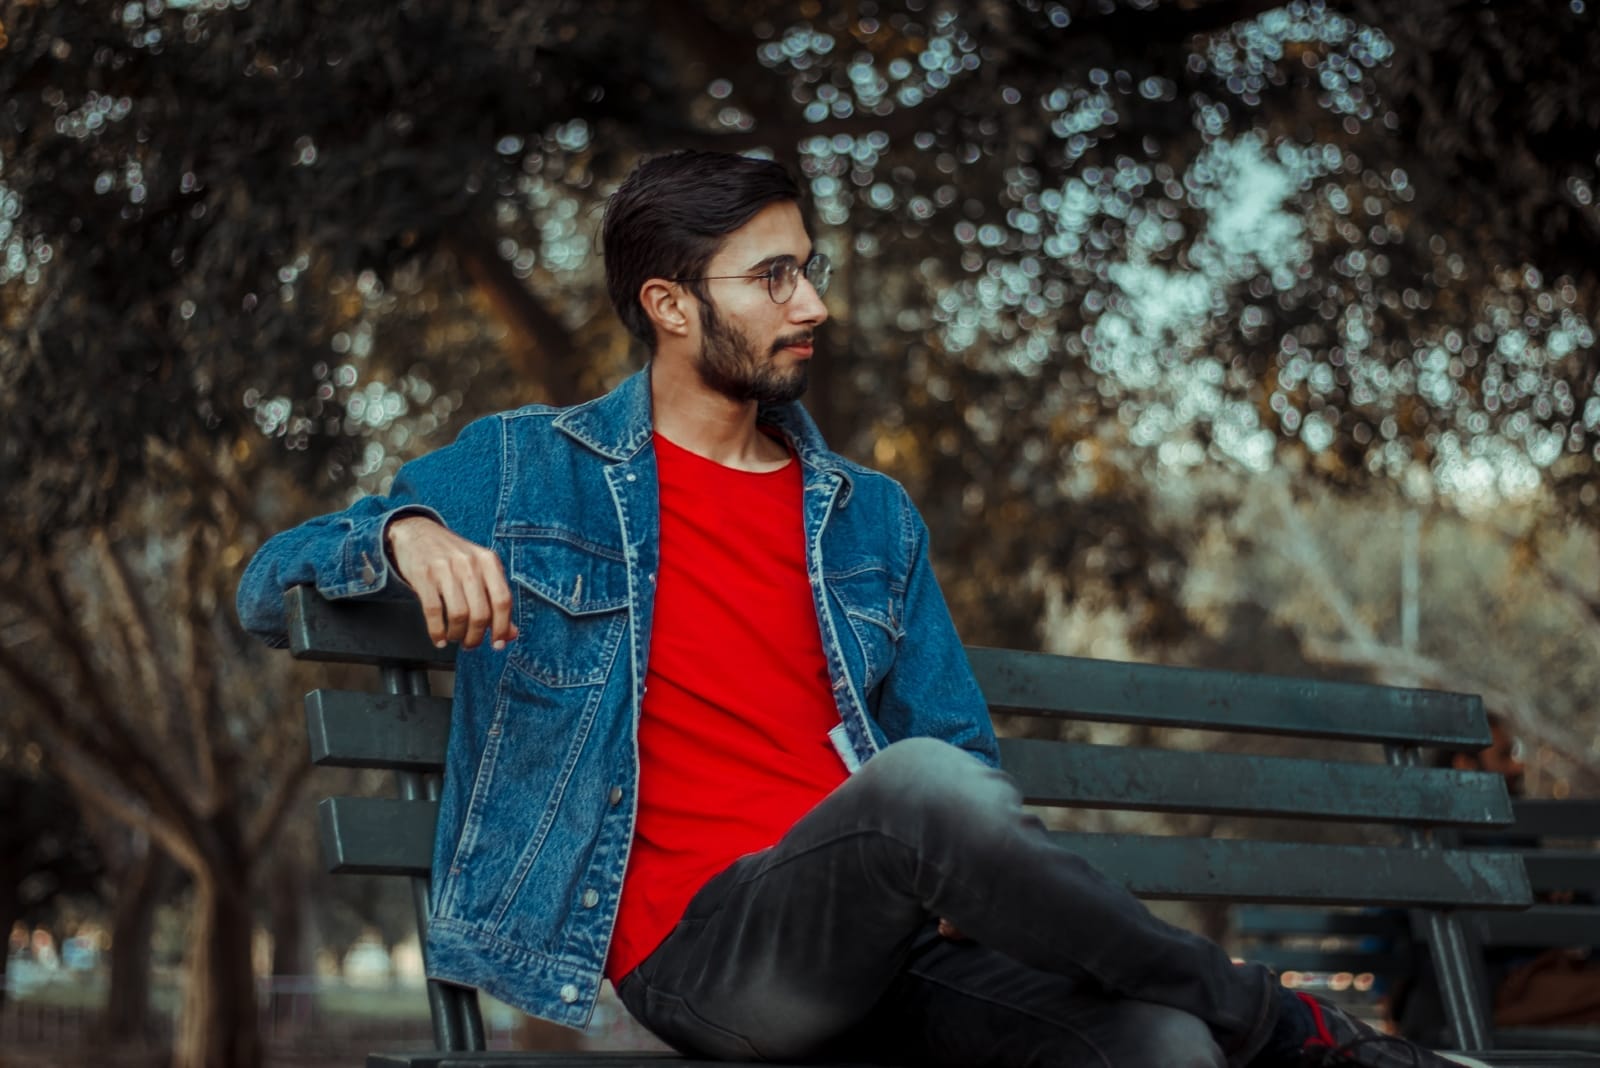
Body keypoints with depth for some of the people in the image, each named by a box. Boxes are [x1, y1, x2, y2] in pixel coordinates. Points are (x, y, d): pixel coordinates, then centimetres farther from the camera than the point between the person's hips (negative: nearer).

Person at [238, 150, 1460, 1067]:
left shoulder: (870, 518, 21)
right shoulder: (530, 471, 10)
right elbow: (269, 586, 11)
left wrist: (972, 879, -1)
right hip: (697, 941, -4)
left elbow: (969, 747, 23)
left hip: (880, 937, 4)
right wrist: (407, 532, -12)